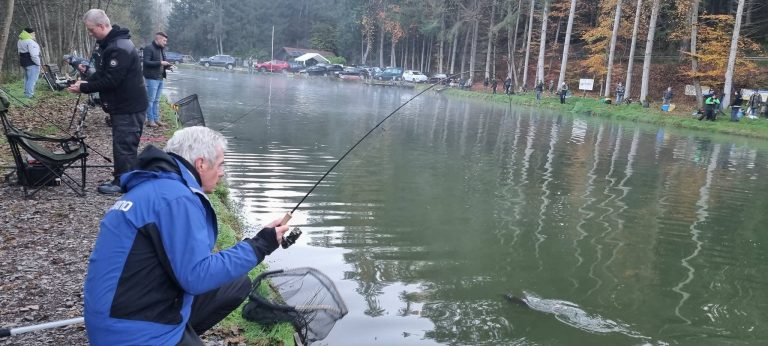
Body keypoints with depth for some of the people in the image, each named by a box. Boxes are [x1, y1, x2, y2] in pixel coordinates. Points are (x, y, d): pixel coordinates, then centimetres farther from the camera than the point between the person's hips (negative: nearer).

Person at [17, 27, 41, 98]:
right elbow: (34, 55, -23)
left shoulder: (20, 41, 13)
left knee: (27, 79, 19)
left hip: (24, 62, 10)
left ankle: (26, 93, 25)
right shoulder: (30, 42, -19)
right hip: (32, 63, -10)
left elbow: (20, 53, 16)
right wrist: (39, 63, -14)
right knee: (32, 79, -6)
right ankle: (29, 95, -7)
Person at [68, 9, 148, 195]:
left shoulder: (120, 48, -23)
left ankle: (123, 183, 4)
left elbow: (110, 81, -24)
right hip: (121, 104, 10)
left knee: (124, 145, -4)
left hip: (129, 107, -10)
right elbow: (102, 73, 19)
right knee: (122, 144, 15)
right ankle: (121, 179, 23)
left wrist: (84, 88, -15)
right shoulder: (108, 43, 11)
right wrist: (85, 81, 2)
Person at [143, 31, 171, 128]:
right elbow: (146, 62, -18)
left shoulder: (162, 49, 17)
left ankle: (156, 119, 18)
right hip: (151, 78, -9)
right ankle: (150, 120, -1)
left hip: (160, 78, 9)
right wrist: (160, 63, -20)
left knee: (157, 101, 13)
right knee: (150, 100, -4)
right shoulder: (149, 48, -10)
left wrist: (167, 65, 7)